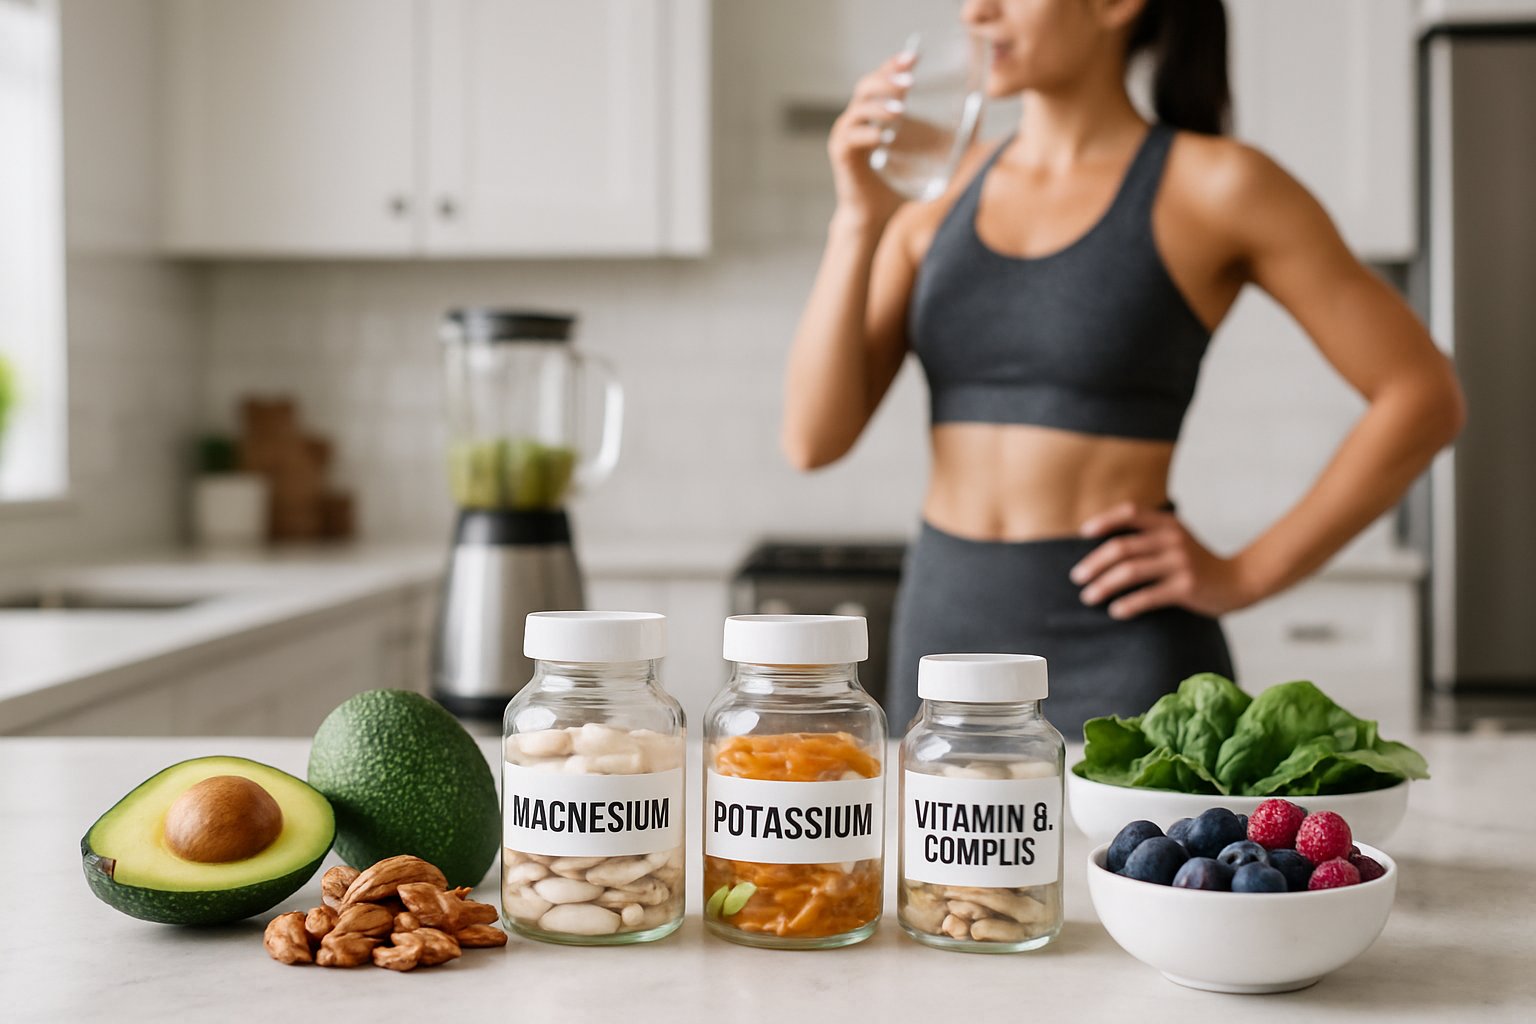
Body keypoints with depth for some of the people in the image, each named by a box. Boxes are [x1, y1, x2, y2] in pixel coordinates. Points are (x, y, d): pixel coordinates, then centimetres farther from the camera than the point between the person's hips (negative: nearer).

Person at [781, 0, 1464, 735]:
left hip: (1121, 650, -5)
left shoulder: (1211, 187, -5)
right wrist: (859, 219, -9)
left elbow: (1423, 398, -5)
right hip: (945, 628, 5)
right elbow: (815, 438, 0)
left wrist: (1245, 575, -9)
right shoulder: (943, 189, 8)